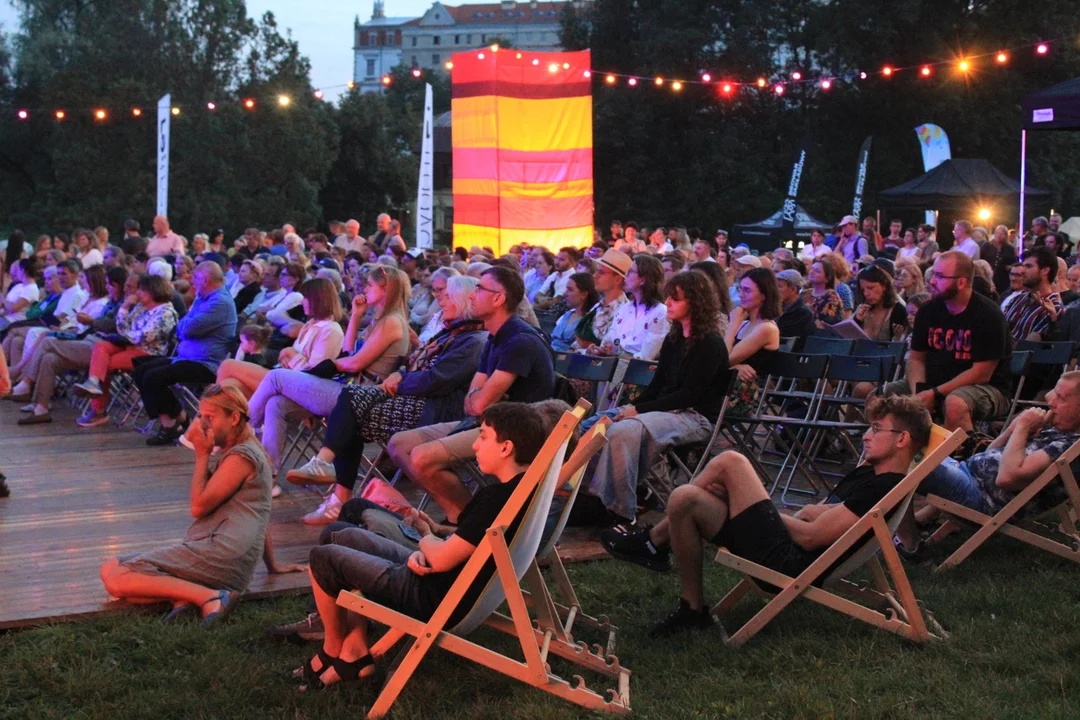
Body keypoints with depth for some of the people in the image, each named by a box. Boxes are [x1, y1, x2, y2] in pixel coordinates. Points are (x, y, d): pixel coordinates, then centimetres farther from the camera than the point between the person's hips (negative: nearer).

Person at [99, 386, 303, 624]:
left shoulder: (242, 456, -6)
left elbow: (200, 506, -9)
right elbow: (257, 515, 30)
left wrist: (202, 454, 1)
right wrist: (271, 565, 33)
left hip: (219, 551, -11)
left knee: (115, 578, -19)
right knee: (110, 568, 5)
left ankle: (209, 596, -25)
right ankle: (184, 595, -14)